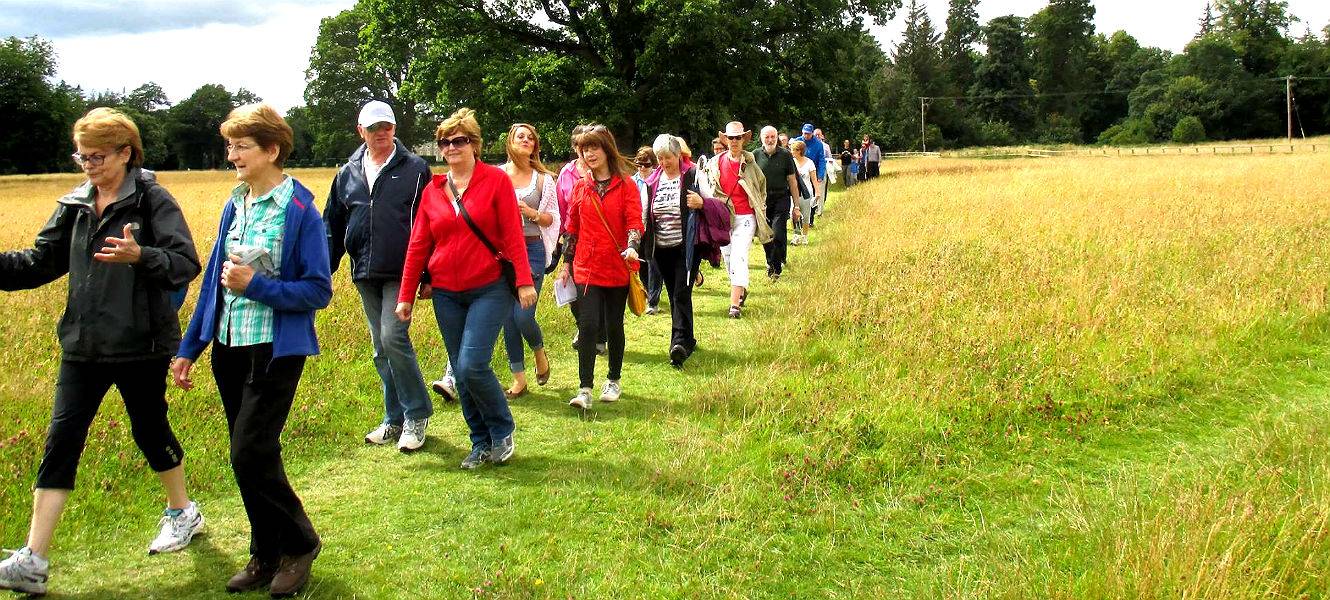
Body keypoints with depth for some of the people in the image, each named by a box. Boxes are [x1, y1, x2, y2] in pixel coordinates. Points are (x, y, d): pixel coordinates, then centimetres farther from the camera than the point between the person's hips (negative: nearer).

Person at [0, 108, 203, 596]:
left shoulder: (151, 199, -9)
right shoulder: (74, 205, 8)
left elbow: (186, 263, -17)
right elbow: (40, 263, 10)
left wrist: (140, 255, -34)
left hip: (140, 345, -5)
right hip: (83, 346, 5)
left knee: (150, 431, 11)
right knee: (61, 442, 1)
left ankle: (183, 512, 37)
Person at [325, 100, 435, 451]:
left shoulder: (415, 169, 0)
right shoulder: (348, 174, 13)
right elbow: (332, 226, 17)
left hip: (401, 273, -5)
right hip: (365, 276, 5)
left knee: (393, 337, -17)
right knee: (381, 350, 10)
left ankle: (417, 414, 0)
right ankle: (395, 420, 21)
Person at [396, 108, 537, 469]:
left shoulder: (496, 180, -3)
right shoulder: (432, 190, 8)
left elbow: (513, 234, -8)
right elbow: (418, 246, 8)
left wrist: (524, 281, -15)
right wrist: (406, 295, 7)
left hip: (490, 289, -5)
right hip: (446, 294, 5)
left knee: (472, 366, -15)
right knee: (461, 372, 8)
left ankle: (502, 432, 9)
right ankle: (480, 444, 23)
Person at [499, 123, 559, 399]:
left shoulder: (543, 178, 5)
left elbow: (552, 219, 6)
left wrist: (531, 213, -11)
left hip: (532, 250, -1)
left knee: (523, 315, -11)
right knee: (508, 317, 3)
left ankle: (540, 352, 23)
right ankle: (519, 379, 15)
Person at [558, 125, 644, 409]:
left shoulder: (626, 185, -1)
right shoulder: (580, 188, 8)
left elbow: (634, 221, -9)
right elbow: (573, 228, 15)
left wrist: (631, 247, -27)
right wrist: (566, 263, 15)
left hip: (618, 267, -1)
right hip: (587, 267, 1)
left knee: (614, 325, 9)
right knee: (588, 325, -9)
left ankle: (614, 380, 27)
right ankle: (585, 390, -6)